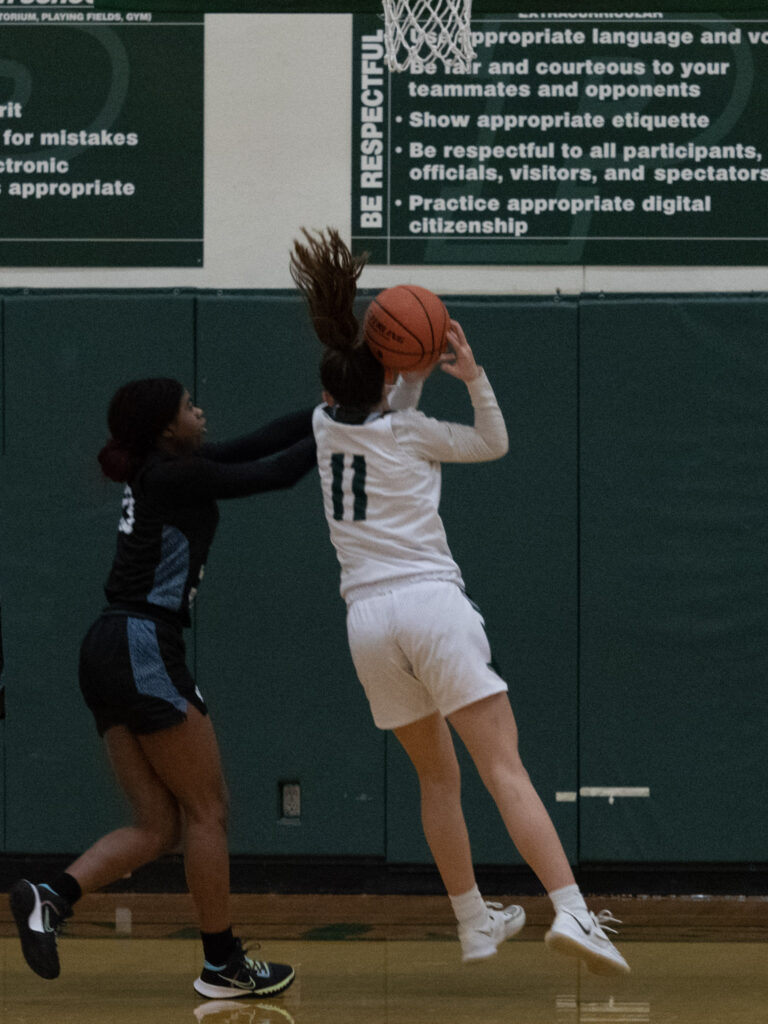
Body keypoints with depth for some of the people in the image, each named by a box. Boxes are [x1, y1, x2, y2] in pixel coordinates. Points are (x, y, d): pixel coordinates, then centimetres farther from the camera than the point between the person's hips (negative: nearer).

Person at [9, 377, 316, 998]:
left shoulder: (161, 471, 16)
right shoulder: (174, 476, -9)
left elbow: (259, 445, 19)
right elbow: (276, 473, -6)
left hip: (111, 655, 9)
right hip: (144, 650, -9)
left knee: (159, 825, 6)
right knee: (208, 810, 0)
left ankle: (51, 898, -11)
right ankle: (223, 965, 6)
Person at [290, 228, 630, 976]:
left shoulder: (325, 426, 12)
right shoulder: (408, 434, 2)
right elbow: (493, 443, 15)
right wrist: (473, 377, 4)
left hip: (367, 618, 4)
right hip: (432, 601, -4)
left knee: (437, 776, 19)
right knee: (505, 770, -13)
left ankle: (475, 923, 20)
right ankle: (570, 911, -26)